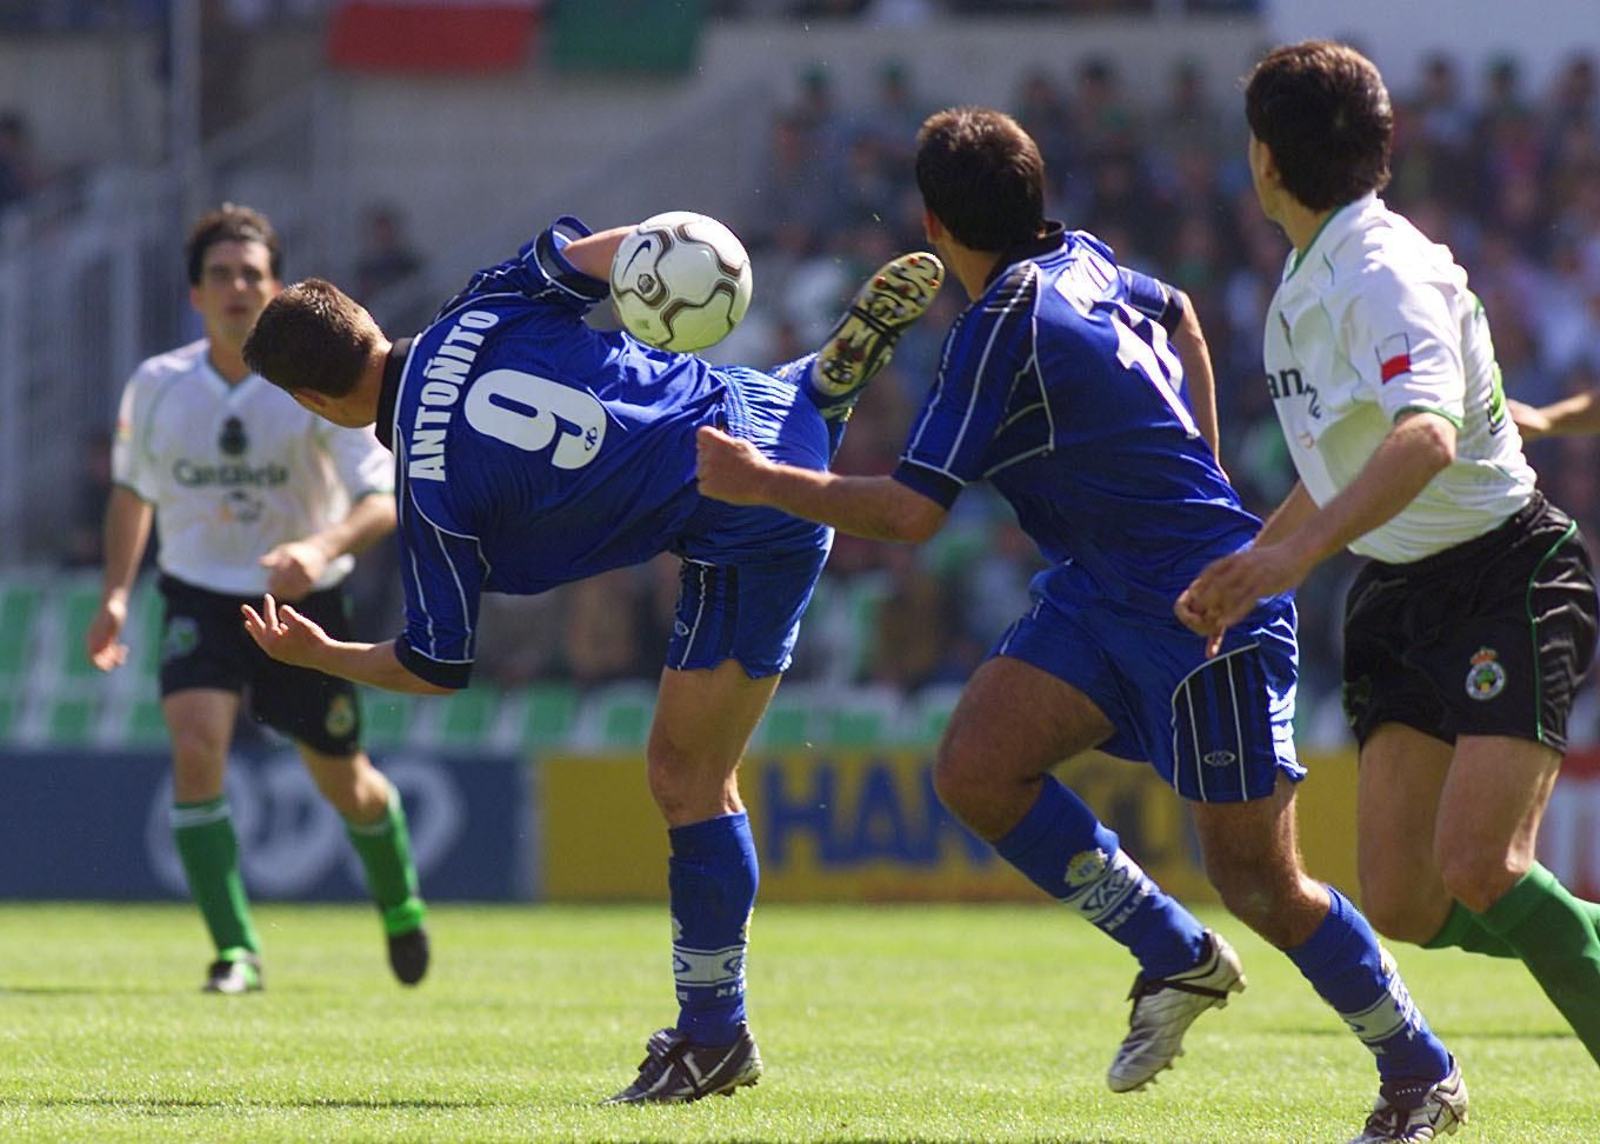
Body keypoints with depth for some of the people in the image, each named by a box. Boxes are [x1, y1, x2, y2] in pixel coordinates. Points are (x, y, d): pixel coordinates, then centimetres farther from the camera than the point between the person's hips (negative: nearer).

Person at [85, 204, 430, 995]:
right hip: (200, 596, 1)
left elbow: (384, 500, -22)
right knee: (195, 745, -24)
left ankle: (400, 904, 43)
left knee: (344, 783, 10)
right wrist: (116, 594, 3)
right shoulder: (157, 387, -7)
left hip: (304, 602, -1)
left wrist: (322, 548, -42)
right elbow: (132, 489, 12)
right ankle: (235, 951, -20)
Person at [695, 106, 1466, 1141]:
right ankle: (1179, 961, 7)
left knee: (1259, 883, -5)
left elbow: (912, 512, -19)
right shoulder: (1080, 262, 7)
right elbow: (1178, 318, 29)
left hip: (1210, 617, -9)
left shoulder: (1004, 328, -20)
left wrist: (763, 483, -9)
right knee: (976, 768, -6)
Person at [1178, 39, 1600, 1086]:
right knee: (1405, 905, -4)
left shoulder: (1387, 273, -19)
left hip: (1510, 576, -9)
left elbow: (1428, 437, -38)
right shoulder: (1308, 281, 11)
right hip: (1403, 597, 9)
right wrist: (1246, 569, 26)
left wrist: (1298, 551, -48)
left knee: (1478, 869, -23)